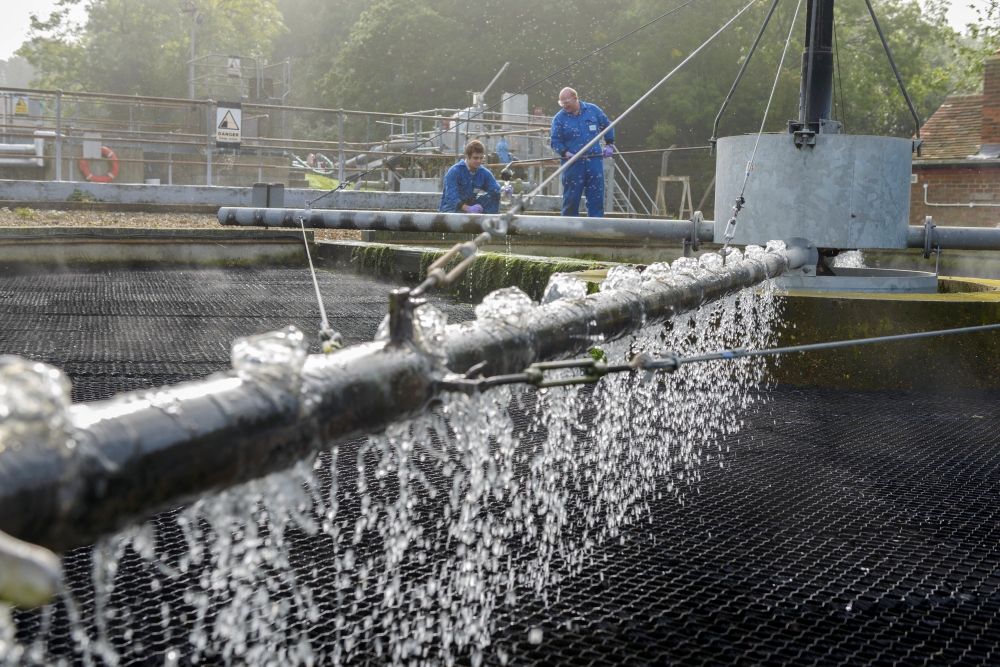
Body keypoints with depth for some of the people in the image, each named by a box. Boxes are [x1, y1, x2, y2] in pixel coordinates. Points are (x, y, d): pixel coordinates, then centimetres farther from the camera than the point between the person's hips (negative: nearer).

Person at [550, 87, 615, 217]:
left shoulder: (593, 110, 4)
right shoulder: (559, 118, -1)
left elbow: (607, 126, 17)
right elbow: (556, 141, 0)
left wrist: (609, 145, 8)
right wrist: (565, 152, -17)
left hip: (594, 162, 2)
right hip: (573, 164, -2)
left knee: (597, 196, 4)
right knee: (571, 198, 1)